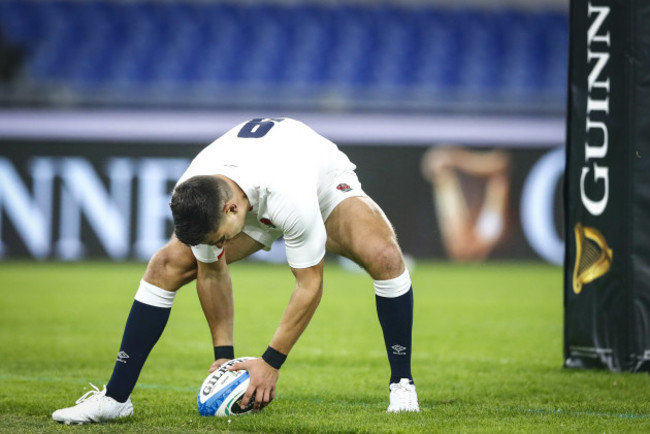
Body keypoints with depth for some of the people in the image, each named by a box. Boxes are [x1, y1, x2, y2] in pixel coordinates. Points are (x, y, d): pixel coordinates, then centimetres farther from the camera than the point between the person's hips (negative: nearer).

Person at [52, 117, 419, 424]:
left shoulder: (291, 199, -46)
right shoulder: (193, 198, -32)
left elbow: (310, 286, -33)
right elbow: (211, 272, -14)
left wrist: (272, 362, -28)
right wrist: (223, 353, -13)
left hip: (326, 187, -4)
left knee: (384, 256, -34)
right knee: (167, 265, -15)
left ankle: (402, 386, -18)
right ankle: (116, 398, -8)